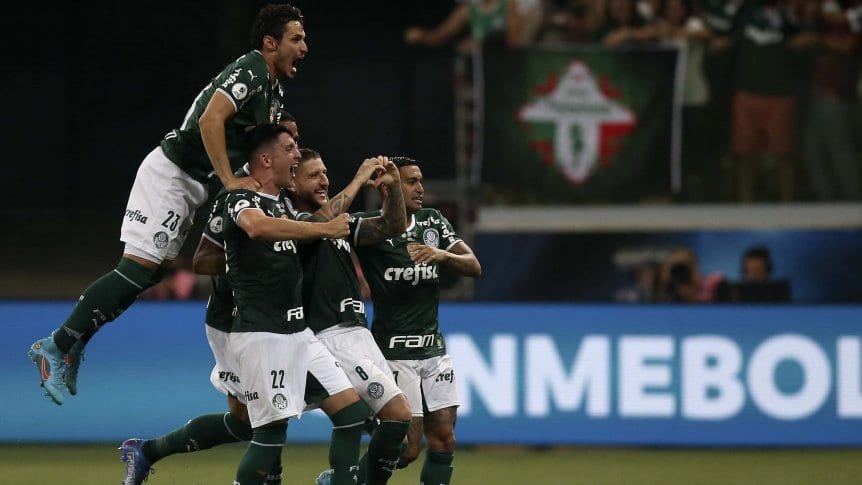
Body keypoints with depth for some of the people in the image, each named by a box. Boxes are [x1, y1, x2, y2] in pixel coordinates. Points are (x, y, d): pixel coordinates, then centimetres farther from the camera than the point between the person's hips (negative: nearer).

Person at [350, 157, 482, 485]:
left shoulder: (433, 221, 8)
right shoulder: (368, 225, -9)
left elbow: (474, 267, 4)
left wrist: (443, 255, -14)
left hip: (433, 347, 6)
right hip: (393, 350, -6)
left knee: (443, 440, 2)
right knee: (409, 446, -9)